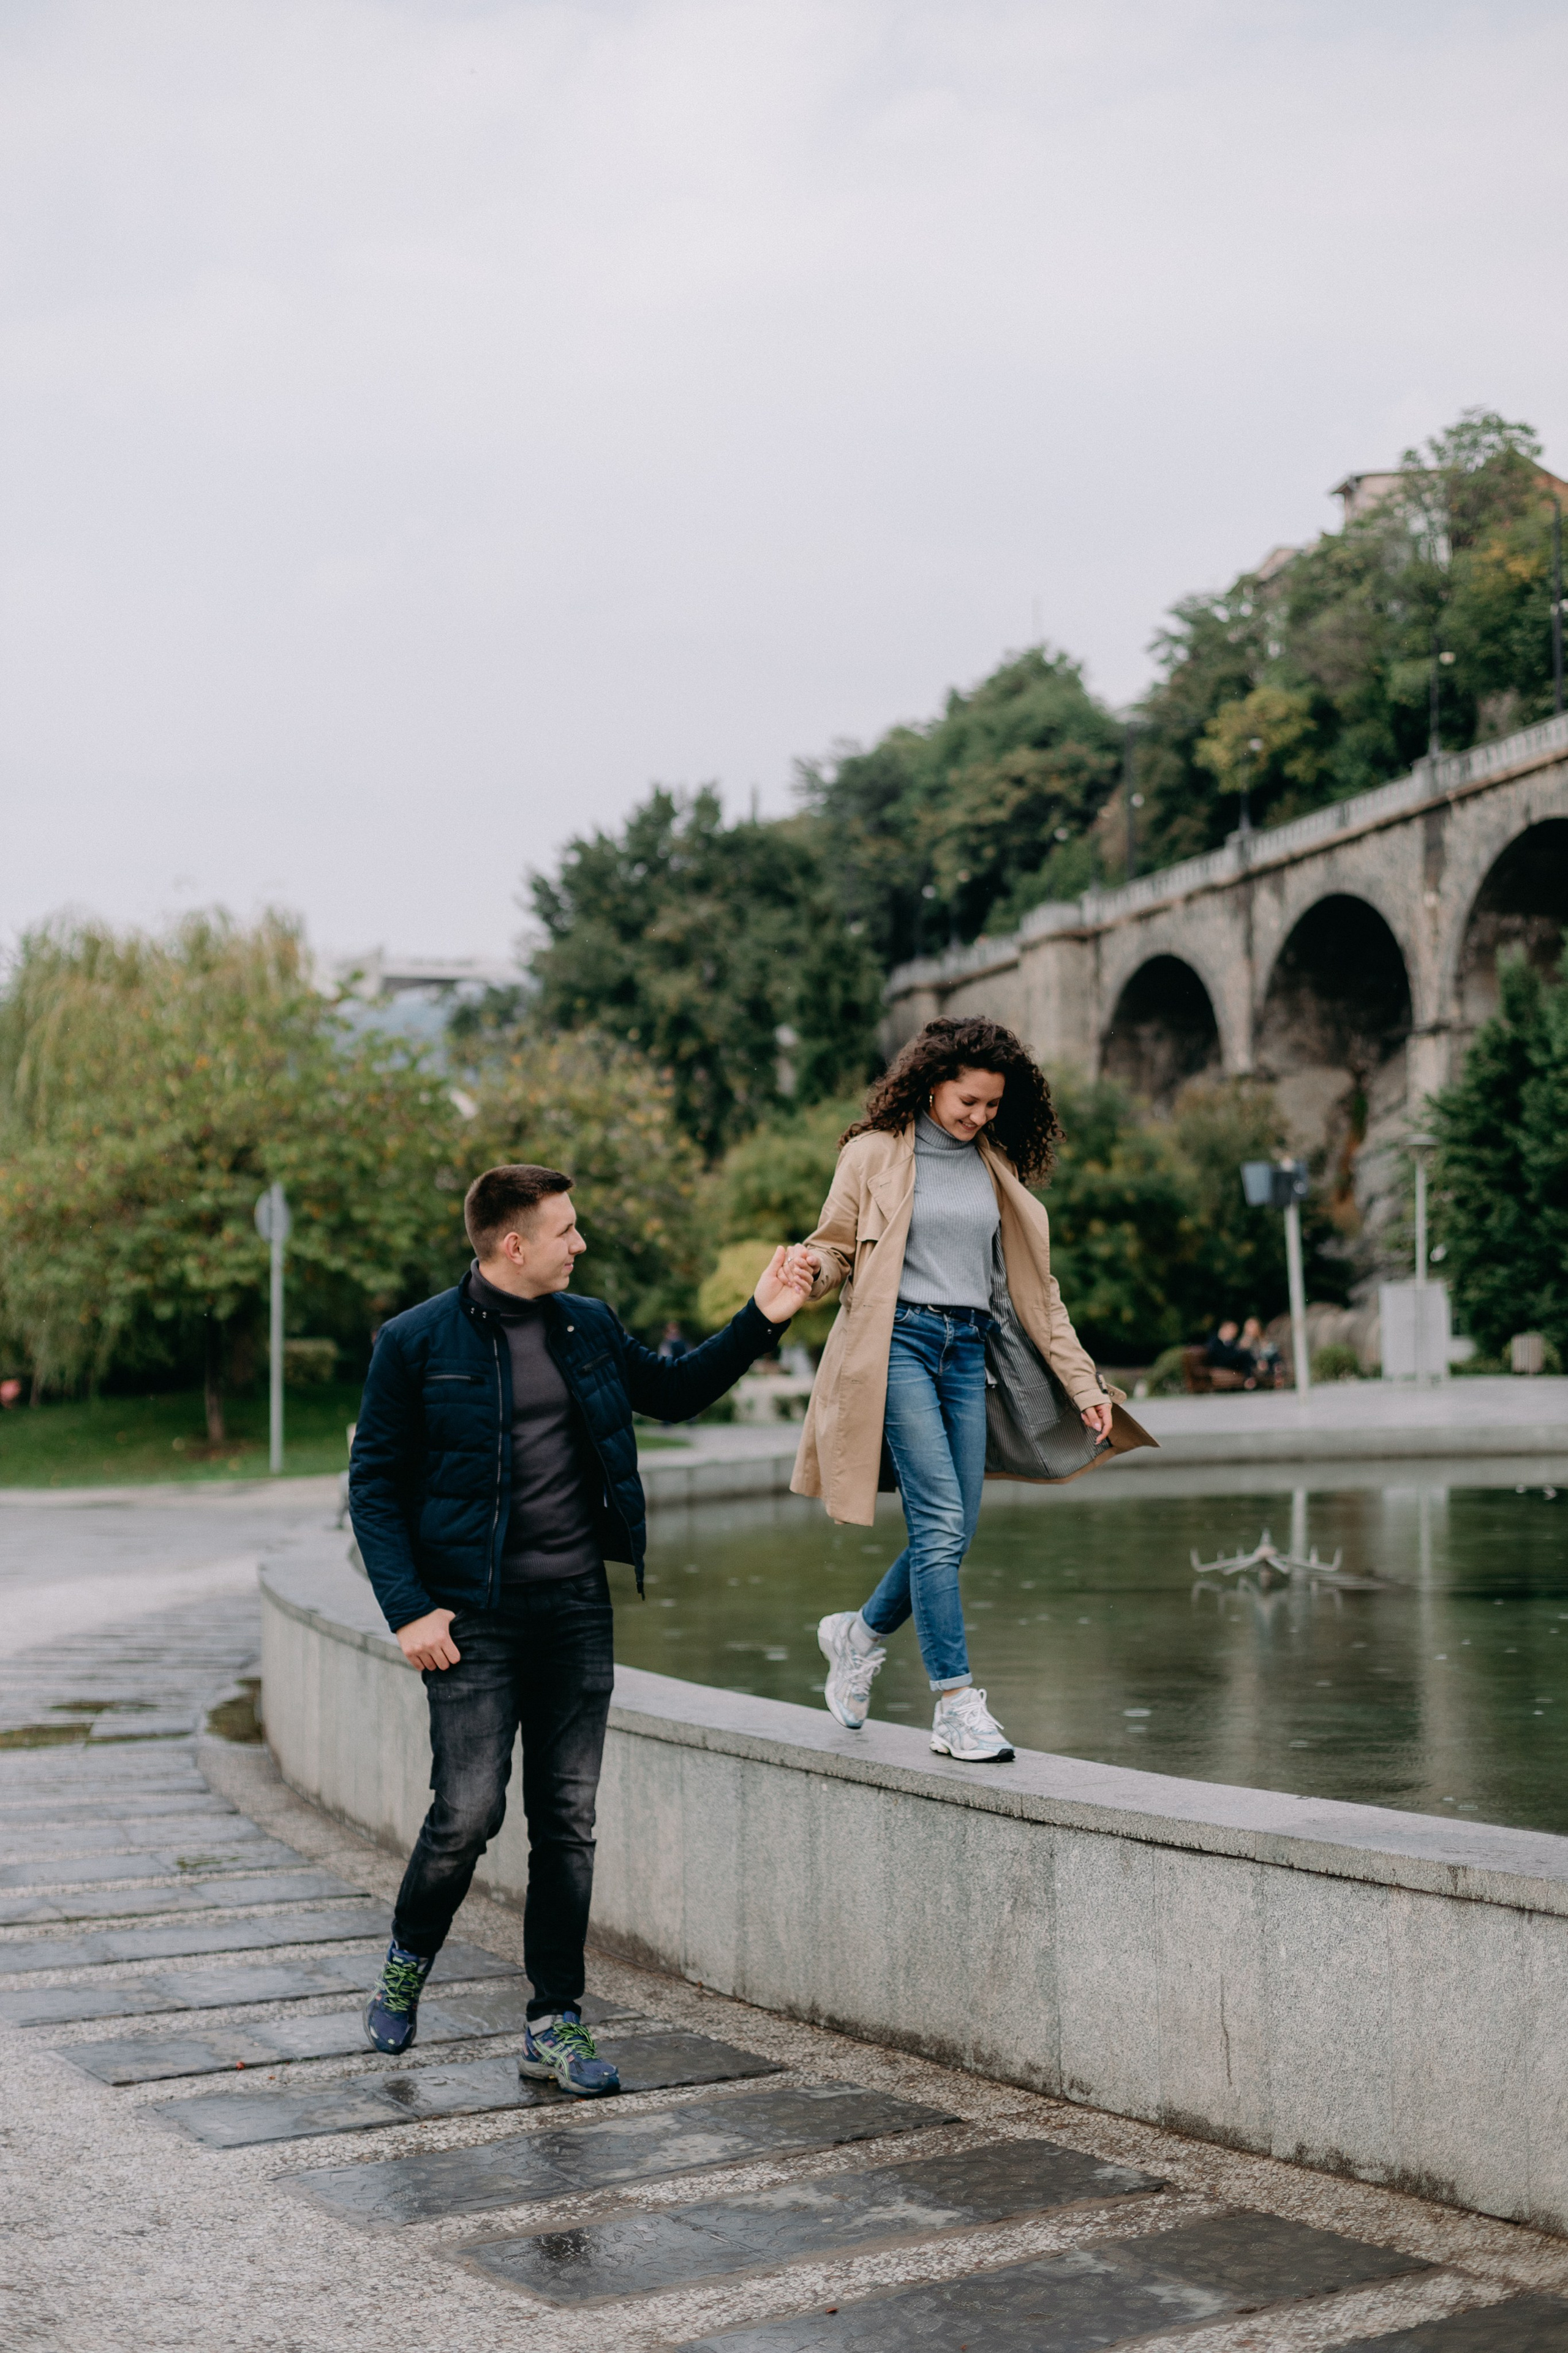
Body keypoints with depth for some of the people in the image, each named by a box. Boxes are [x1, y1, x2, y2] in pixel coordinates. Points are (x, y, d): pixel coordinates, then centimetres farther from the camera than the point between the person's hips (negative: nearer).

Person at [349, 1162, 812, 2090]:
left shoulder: (589, 1328, 9)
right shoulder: (418, 1342, -5)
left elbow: (674, 1390, 26)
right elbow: (374, 1484, -3)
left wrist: (761, 1320, 15)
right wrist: (409, 1609, -12)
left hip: (577, 1609, 4)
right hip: (474, 1617, -4)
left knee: (568, 1820, 5)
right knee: (469, 1812, -8)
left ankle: (557, 2024, 14)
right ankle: (409, 1962, 22)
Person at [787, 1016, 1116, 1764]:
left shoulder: (997, 1168, 14)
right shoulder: (874, 1155, 2)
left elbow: (1034, 1284, 16)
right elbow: (837, 1248, 4)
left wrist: (1081, 1379, 12)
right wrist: (813, 1266, -21)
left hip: (968, 1351, 5)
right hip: (899, 1342, -5)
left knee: (953, 1531, 2)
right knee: (940, 1521, -13)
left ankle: (860, 1632, 28)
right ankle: (957, 1705, -9)